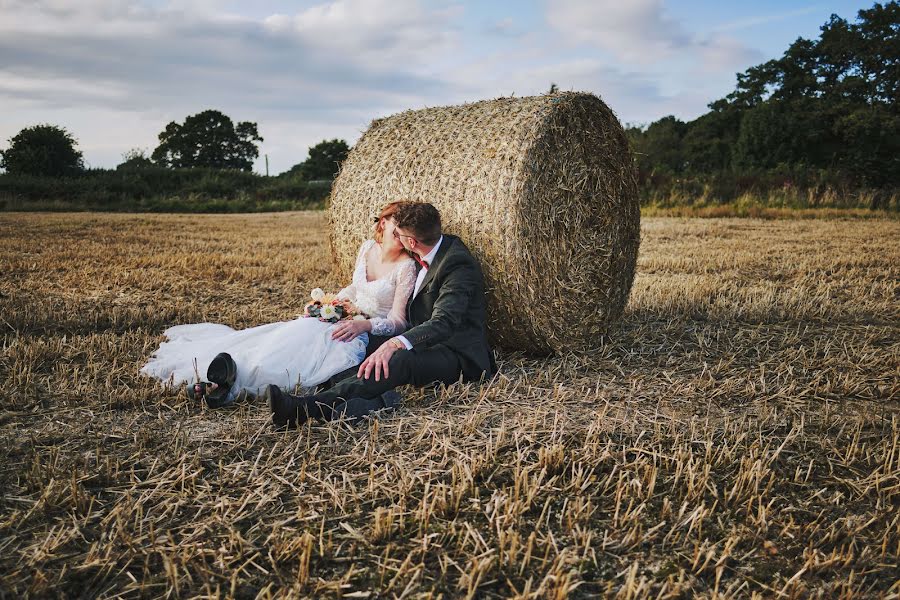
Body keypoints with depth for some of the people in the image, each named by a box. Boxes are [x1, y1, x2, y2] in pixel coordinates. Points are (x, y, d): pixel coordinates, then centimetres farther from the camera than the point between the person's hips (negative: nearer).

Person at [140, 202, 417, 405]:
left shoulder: (406, 266, -12)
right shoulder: (368, 248, 8)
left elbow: (398, 321, -14)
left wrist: (364, 325, -30)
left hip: (372, 334, -6)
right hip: (344, 319, 7)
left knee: (303, 337, -33)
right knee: (295, 332, -23)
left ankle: (235, 381, -45)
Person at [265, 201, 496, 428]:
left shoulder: (459, 265, -20)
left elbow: (444, 322, -34)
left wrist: (396, 343, -47)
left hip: (457, 353, -10)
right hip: (423, 340, 10)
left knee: (400, 359, -39)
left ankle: (307, 408, -54)